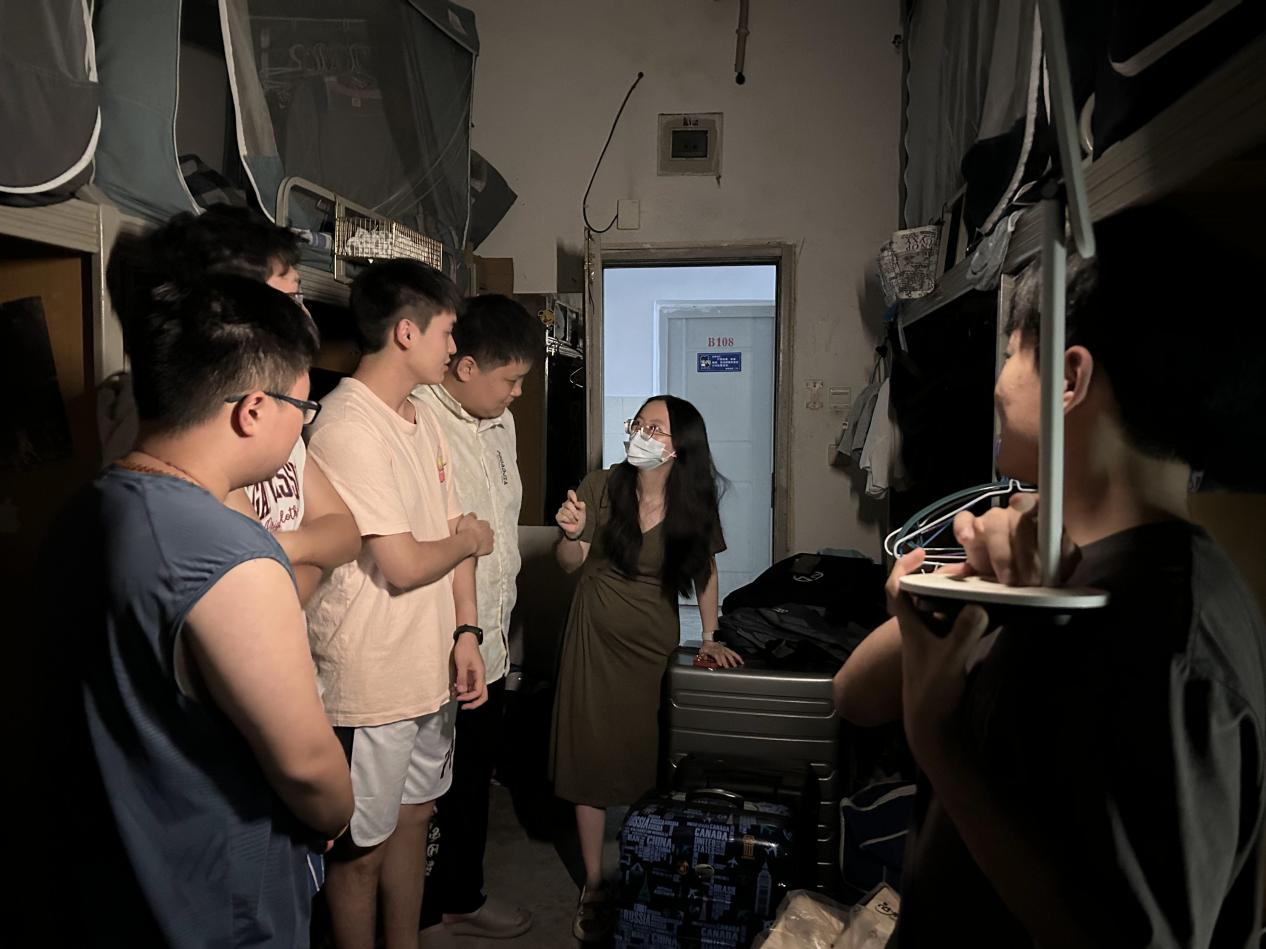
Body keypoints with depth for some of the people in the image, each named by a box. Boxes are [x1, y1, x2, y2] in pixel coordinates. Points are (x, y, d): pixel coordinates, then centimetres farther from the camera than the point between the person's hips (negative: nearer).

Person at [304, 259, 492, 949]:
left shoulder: (423, 419, 7)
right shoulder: (346, 426, -22)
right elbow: (403, 565, -24)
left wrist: (466, 634, 1)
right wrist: (469, 540, -5)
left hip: (430, 670, 9)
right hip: (371, 683, -9)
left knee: (414, 815, 23)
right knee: (363, 849, 11)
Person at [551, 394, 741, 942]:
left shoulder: (694, 503, -7)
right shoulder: (600, 487, -11)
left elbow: (705, 570, 7)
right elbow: (571, 564, -4)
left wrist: (709, 638, 3)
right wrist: (572, 533, -25)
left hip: (657, 645, 1)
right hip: (597, 640, 0)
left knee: (651, 760, 7)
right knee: (592, 758, 5)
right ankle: (594, 885, 21)